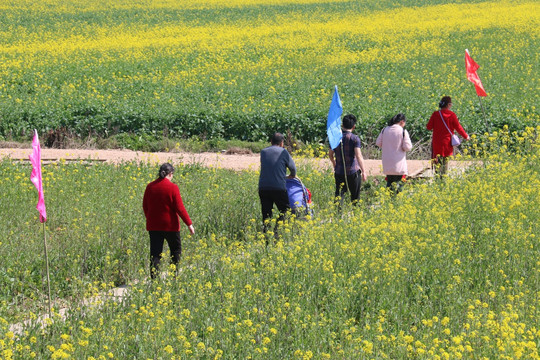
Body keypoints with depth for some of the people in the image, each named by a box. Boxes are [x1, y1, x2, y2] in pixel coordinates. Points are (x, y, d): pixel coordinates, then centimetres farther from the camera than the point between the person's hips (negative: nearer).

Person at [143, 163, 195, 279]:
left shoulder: (150, 187, 2)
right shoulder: (172, 187, -12)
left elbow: (145, 206, 10)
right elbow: (179, 208, -13)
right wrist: (189, 224, -6)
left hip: (153, 226, 4)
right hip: (170, 225, -4)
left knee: (155, 252, 4)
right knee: (176, 249, 15)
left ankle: (154, 278, -3)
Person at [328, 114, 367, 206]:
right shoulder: (354, 138, -10)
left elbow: (330, 154, 14)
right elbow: (358, 156, -18)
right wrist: (363, 171, -17)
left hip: (339, 171, 3)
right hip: (353, 172, -3)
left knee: (339, 194, 3)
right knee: (355, 196, 11)